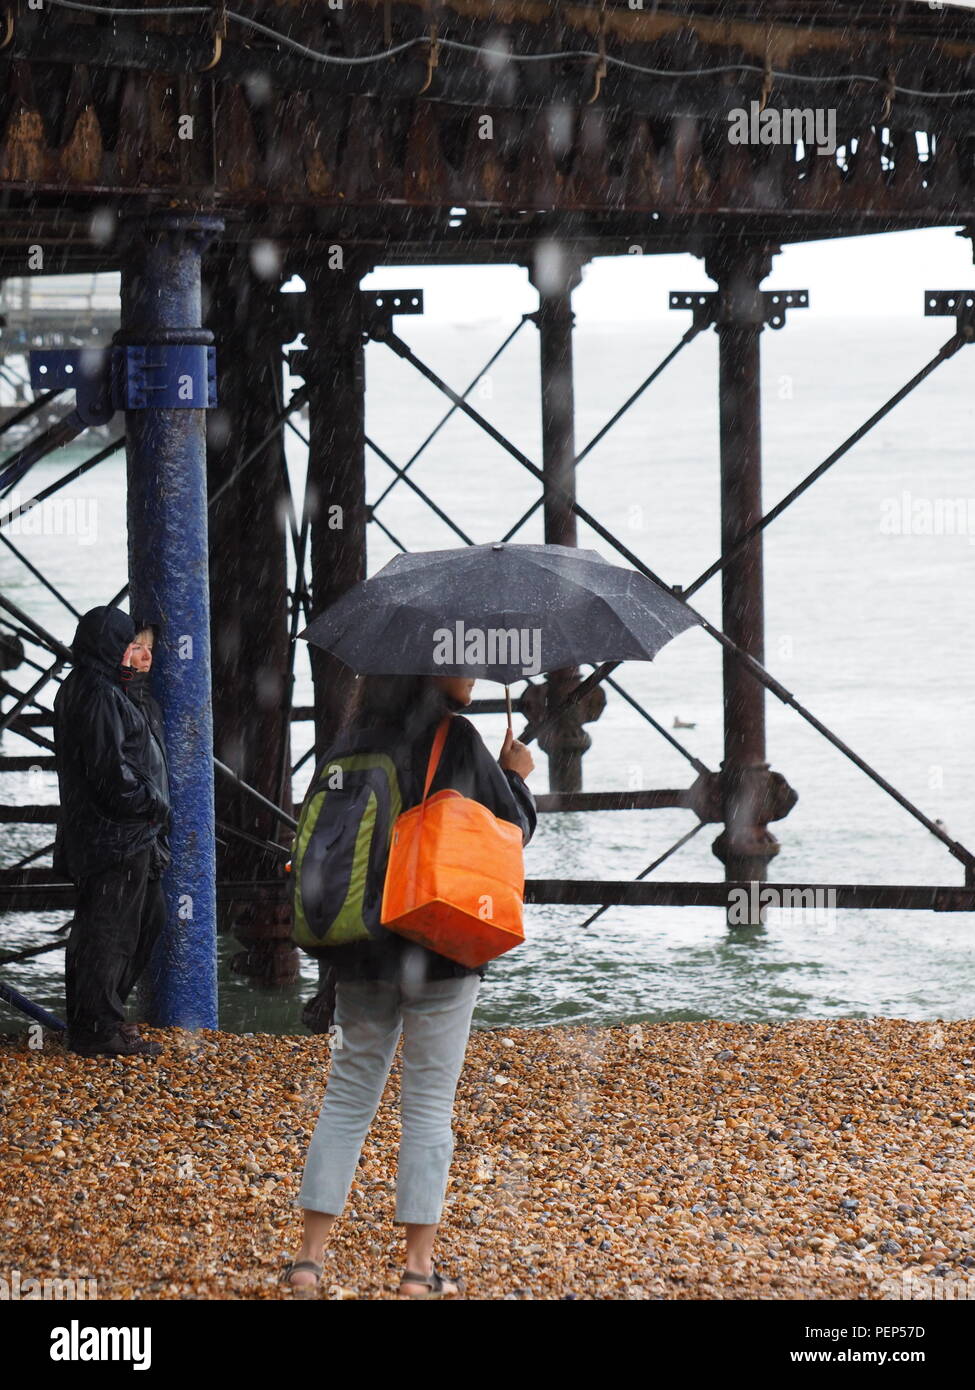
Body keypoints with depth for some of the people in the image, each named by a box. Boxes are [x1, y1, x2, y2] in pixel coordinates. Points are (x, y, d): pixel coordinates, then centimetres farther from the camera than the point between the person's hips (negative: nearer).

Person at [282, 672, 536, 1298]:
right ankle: (420, 1267, 3)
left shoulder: (354, 741, 4)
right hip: (442, 949, -4)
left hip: (361, 954, 4)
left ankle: (311, 1255, 8)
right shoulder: (457, 741, -11)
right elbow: (514, 828, -4)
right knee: (430, 1103, 3)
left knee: (349, 1093, 11)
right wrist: (517, 776, 15)